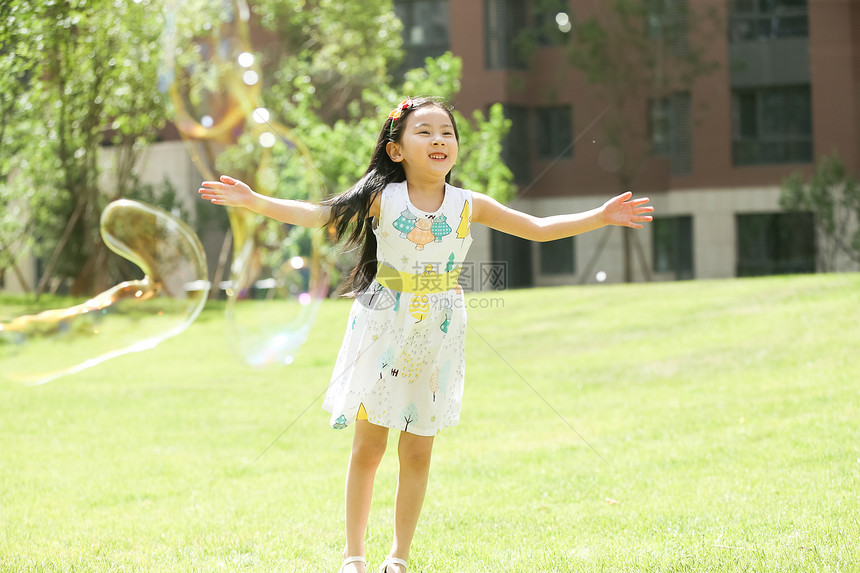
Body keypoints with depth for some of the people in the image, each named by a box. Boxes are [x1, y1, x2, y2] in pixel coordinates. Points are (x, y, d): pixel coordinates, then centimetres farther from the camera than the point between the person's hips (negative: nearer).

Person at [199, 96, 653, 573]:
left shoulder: (468, 206, -2)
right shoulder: (382, 199, -8)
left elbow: (538, 229, 5)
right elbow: (312, 214, -13)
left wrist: (600, 217, -2)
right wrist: (253, 201, -25)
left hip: (437, 339, 2)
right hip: (383, 333, -2)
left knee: (417, 452, 6)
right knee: (368, 447, 3)